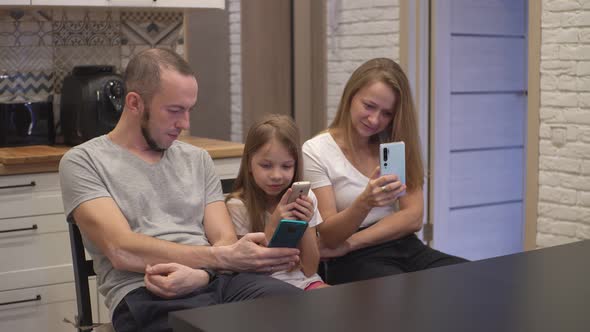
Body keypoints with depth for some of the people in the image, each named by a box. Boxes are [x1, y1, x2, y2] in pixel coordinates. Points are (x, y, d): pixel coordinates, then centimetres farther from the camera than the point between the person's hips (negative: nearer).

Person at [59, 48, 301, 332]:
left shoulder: (197, 159, 20)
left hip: (217, 280, 6)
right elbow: (123, 250, -8)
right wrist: (226, 257, -14)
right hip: (144, 295, -5)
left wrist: (199, 274, -14)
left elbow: (224, 241, 11)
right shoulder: (83, 162, 5)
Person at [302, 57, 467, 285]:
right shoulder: (316, 152, -3)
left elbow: (413, 218, 1)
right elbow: (329, 237, -9)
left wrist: (349, 243, -11)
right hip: (355, 261, -5)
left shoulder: (396, 145, 10)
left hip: (405, 248, 5)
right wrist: (364, 203, -29)